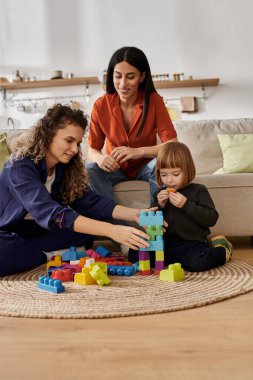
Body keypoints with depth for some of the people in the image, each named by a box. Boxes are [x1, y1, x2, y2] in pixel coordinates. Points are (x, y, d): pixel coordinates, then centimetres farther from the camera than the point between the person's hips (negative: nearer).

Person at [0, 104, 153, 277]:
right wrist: (110, 230, -48)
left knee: (94, 219, -15)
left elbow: (89, 201, -10)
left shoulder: (66, 166, -3)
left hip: (40, 231, 7)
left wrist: (133, 214, -27)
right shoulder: (21, 165, -26)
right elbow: (48, 212, -39)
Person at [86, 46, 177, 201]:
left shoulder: (154, 101, -15)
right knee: (89, 170, -29)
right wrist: (100, 158, -33)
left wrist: (138, 152, -36)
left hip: (145, 167, -1)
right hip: (115, 169, 1)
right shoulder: (101, 105, -12)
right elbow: (92, 150, -7)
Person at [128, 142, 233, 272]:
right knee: (134, 254, -11)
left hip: (191, 242, -5)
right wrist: (159, 206, -8)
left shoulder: (198, 191, -2)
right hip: (165, 242, 5)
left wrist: (186, 204, -20)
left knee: (197, 262, -35)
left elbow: (211, 219, -12)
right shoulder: (160, 194, 11)